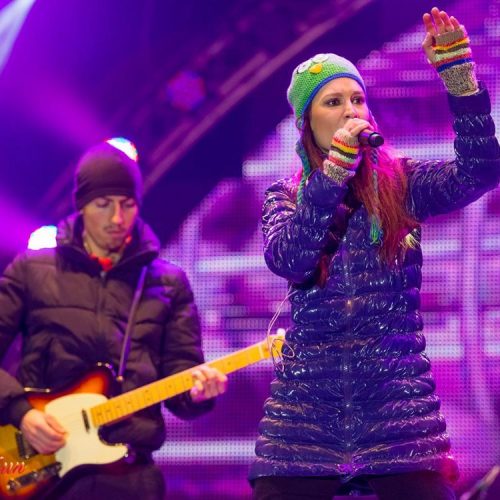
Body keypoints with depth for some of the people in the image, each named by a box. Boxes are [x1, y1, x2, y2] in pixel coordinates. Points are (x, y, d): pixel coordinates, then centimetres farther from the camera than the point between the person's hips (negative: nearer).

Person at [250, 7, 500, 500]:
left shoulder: (401, 183, 4)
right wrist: (335, 167, -18)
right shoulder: (285, 195, 7)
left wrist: (457, 70, -20)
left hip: (398, 403, 0)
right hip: (307, 409, 1)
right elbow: (287, 260, -13)